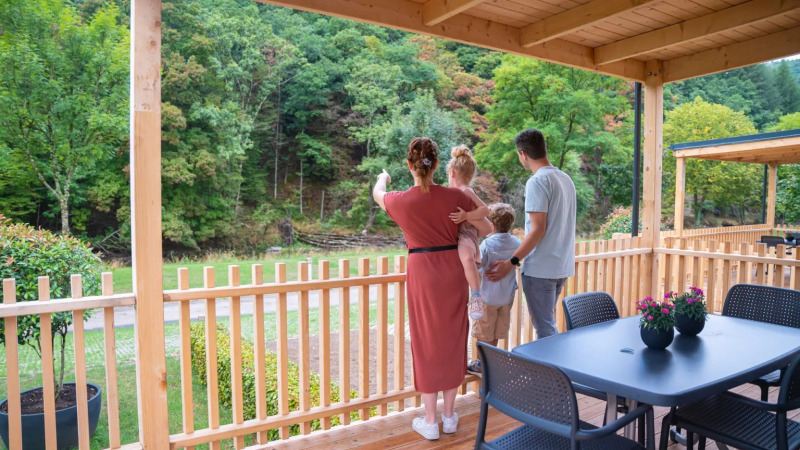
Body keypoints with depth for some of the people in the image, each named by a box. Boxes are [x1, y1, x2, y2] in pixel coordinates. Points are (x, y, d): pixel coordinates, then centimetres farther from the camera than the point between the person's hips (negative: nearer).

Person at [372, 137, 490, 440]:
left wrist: (382, 178, 39)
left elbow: (377, 194, 17)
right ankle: (449, 416, 27)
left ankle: (430, 421, 20)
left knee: (426, 343, 9)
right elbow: (486, 227, 5)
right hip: (453, 271, 2)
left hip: (422, 273, -2)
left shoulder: (400, 201, -8)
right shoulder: (455, 196, -7)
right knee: (452, 341, 13)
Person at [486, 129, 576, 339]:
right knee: (548, 323, 22)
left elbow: (538, 230, -20)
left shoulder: (537, 182, -15)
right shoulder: (566, 179, 11)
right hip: (562, 266, 9)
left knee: (545, 329, 2)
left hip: (540, 268, -9)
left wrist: (511, 262, -15)